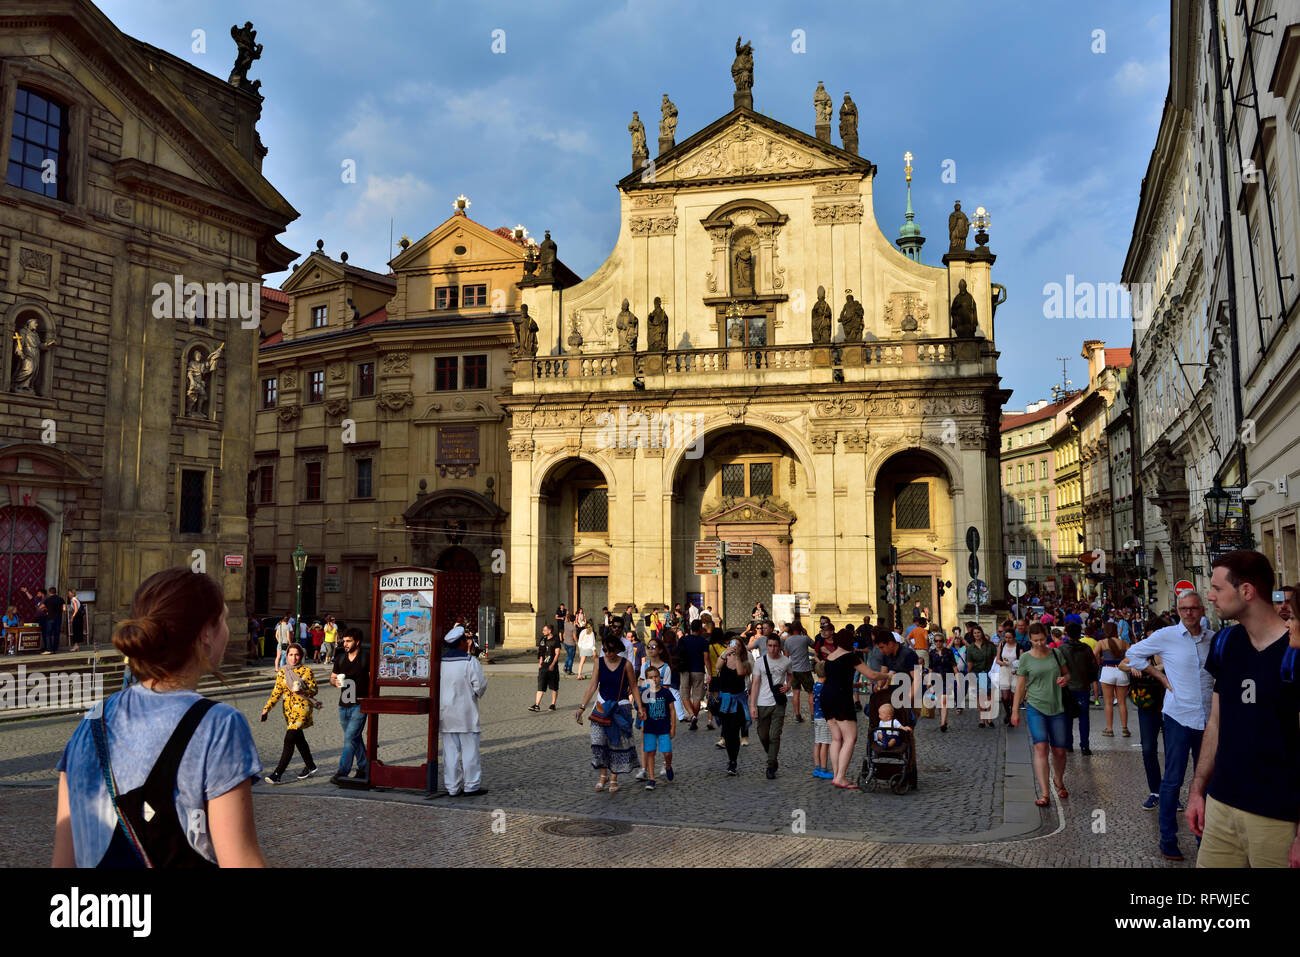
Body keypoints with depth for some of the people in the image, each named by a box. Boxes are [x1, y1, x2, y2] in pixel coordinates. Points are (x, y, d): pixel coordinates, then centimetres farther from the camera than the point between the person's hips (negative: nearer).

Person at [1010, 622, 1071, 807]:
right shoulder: (1025, 658, -2)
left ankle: (1058, 781, 36)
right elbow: (1020, 685, 2)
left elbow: (1067, 673, 19)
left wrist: (1065, 679, -6)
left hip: (1056, 708, 3)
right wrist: (1015, 711, 1)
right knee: (1040, 747, -17)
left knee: (1059, 751, 6)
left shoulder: (1055, 654, 5)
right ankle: (1043, 793, -18)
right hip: (1035, 708, -3)